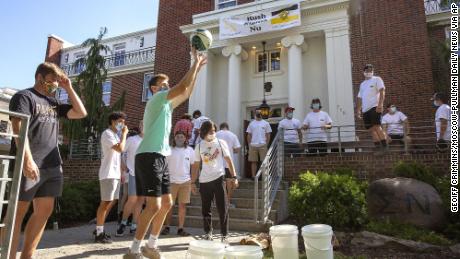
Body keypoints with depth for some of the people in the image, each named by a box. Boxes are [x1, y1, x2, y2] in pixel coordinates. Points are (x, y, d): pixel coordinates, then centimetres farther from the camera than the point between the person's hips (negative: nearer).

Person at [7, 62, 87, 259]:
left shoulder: (54, 102, 21)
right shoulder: (24, 96, 0)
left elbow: (81, 113, 19)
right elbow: (18, 128, -12)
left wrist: (68, 88, 14)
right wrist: (27, 159, -23)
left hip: (52, 166, 7)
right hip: (29, 165, -7)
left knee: (44, 212, 7)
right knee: (17, 212, -2)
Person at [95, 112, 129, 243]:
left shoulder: (115, 135, 19)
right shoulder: (107, 134, -10)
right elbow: (120, 149, -25)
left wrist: (120, 172, 18)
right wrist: (124, 134, -12)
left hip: (115, 174, 10)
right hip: (108, 174, -10)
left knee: (111, 201, 12)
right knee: (105, 202, -6)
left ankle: (99, 229, 21)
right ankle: (99, 233, 1)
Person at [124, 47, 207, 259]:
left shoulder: (166, 104, 22)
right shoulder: (156, 99, -4)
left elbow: (186, 93, 27)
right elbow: (183, 87, -15)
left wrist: (197, 69, 23)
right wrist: (195, 62, -5)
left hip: (160, 157, 10)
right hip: (149, 157, -10)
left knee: (166, 204, 11)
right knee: (154, 206, -12)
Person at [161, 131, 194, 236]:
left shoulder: (190, 150, 5)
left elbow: (193, 165, 10)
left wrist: (193, 181, 6)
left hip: (186, 181, 1)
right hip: (171, 181, -1)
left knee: (182, 205, 4)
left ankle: (180, 228, 12)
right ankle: (166, 227, 16)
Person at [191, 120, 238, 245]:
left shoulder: (221, 143, 2)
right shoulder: (199, 146, 6)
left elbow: (228, 160, 4)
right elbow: (196, 165, 9)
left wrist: (234, 176, -2)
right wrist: (193, 182, 7)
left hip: (219, 178, -2)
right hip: (204, 181, 2)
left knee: (223, 208, -2)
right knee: (205, 209, 9)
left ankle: (225, 235, 9)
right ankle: (208, 234, 25)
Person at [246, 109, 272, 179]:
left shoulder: (266, 123, 6)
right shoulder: (251, 123, 11)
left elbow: (268, 135, 5)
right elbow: (249, 135, 11)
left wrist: (266, 145, -3)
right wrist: (249, 145, 4)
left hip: (262, 145, -1)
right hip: (253, 145, 2)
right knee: (253, 161, 5)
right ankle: (253, 176, 11)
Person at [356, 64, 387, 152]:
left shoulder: (377, 79, 7)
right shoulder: (362, 84, 26)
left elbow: (382, 91, -5)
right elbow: (360, 98, 26)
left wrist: (380, 104, -19)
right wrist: (359, 109, 16)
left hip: (375, 107, -6)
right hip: (365, 110, 7)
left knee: (377, 127, -16)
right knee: (371, 129, 1)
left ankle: (384, 147, -15)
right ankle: (378, 148, 4)